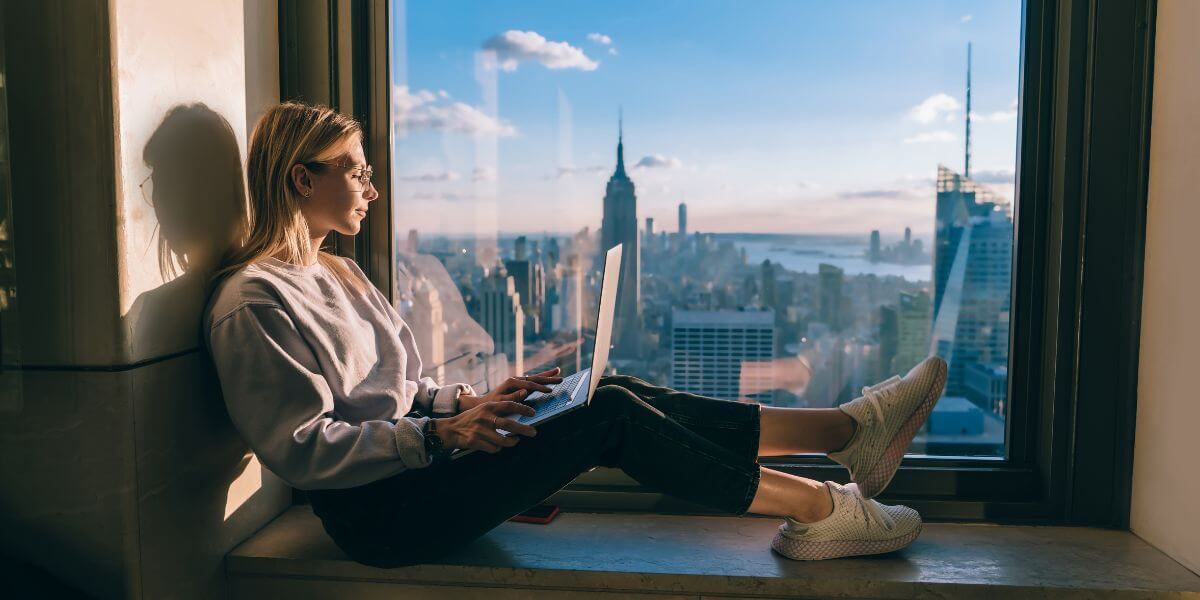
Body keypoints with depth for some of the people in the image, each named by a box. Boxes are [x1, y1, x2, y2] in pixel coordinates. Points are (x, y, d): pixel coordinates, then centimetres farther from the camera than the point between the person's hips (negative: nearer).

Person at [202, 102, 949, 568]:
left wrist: (474, 401, 1)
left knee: (620, 391, -7)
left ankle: (846, 429, -5)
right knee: (609, 417, -21)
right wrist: (441, 432, -22)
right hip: (380, 514, -8)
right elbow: (301, 449, -19)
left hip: (416, 463, 8)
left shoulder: (335, 272, 16)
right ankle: (816, 508, -11)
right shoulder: (253, 302, -14)